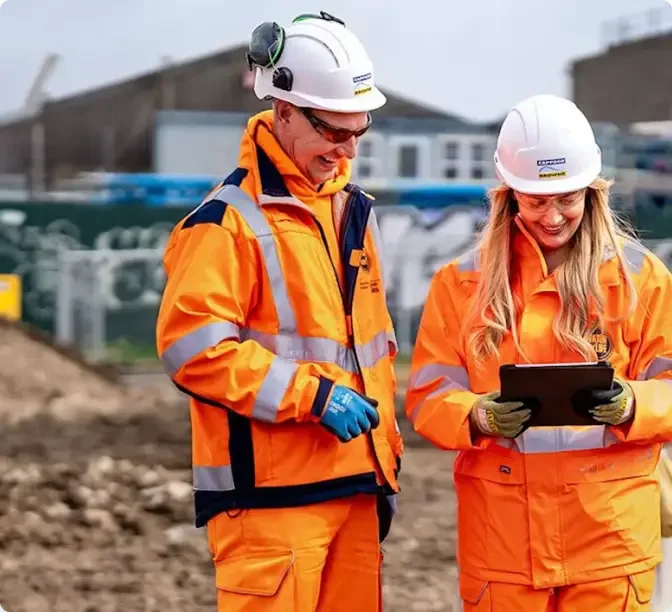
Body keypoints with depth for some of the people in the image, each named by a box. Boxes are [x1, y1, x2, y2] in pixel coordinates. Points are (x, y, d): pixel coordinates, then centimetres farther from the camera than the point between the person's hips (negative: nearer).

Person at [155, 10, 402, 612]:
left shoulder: (355, 211, 16)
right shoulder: (228, 220, -8)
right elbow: (194, 348, -16)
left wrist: (386, 459, 18)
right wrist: (312, 395, -17)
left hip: (354, 484, 7)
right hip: (269, 493, -7)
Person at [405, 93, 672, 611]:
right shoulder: (464, 281, 4)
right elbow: (428, 395, 1)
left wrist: (630, 405, -20)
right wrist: (479, 418, -20)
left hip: (609, 530, -1)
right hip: (502, 528, 1)